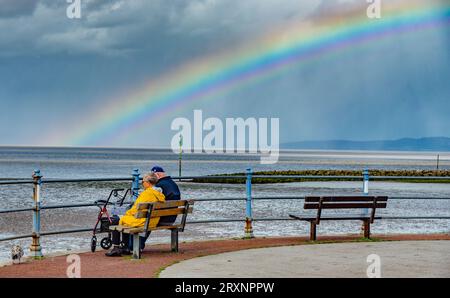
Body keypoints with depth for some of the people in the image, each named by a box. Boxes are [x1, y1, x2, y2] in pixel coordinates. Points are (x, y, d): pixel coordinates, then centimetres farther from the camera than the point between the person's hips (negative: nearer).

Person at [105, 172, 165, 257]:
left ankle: (116, 248, 8)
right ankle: (126, 248, 29)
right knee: (125, 219, 30)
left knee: (116, 221, 8)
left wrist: (127, 213, 3)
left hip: (142, 222, -9)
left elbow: (136, 209, -17)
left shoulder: (146, 193, -19)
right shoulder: (160, 195, 7)